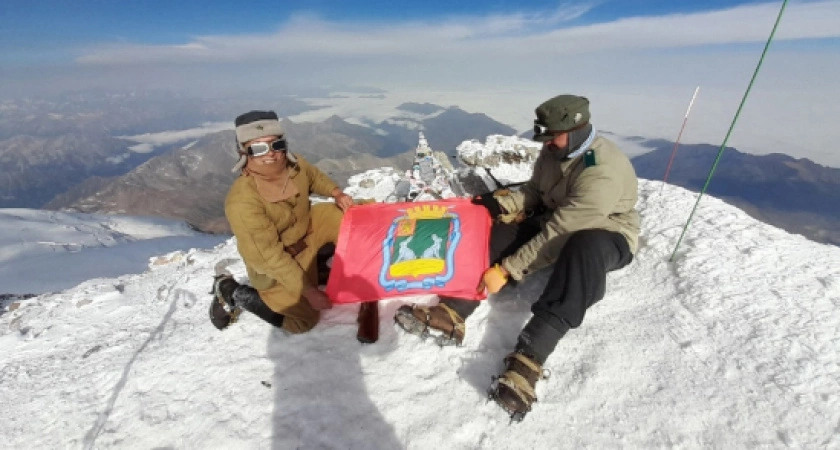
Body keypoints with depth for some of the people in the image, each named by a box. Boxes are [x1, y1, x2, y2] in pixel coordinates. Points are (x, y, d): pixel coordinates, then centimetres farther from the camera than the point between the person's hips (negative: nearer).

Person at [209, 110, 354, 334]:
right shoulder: (242, 201, -34)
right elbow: (271, 257, -31)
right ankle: (232, 292, 10)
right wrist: (309, 291, -27)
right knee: (304, 319, -6)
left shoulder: (294, 165, -16)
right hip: (275, 266, -6)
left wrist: (337, 193, -10)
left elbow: (316, 178, 10)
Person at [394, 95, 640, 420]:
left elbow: (557, 235, -34)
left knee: (584, 248, -42)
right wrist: (501, 203, -14)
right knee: (505, 231, -18)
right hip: (561, 224, 7)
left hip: (608, 236, -6)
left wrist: (506, 270, -33)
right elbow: (534, 193, 7)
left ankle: (528, 359, -47)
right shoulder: (554, 151, -5)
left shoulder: (602, 170, -30)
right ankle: (450, 317, -28)